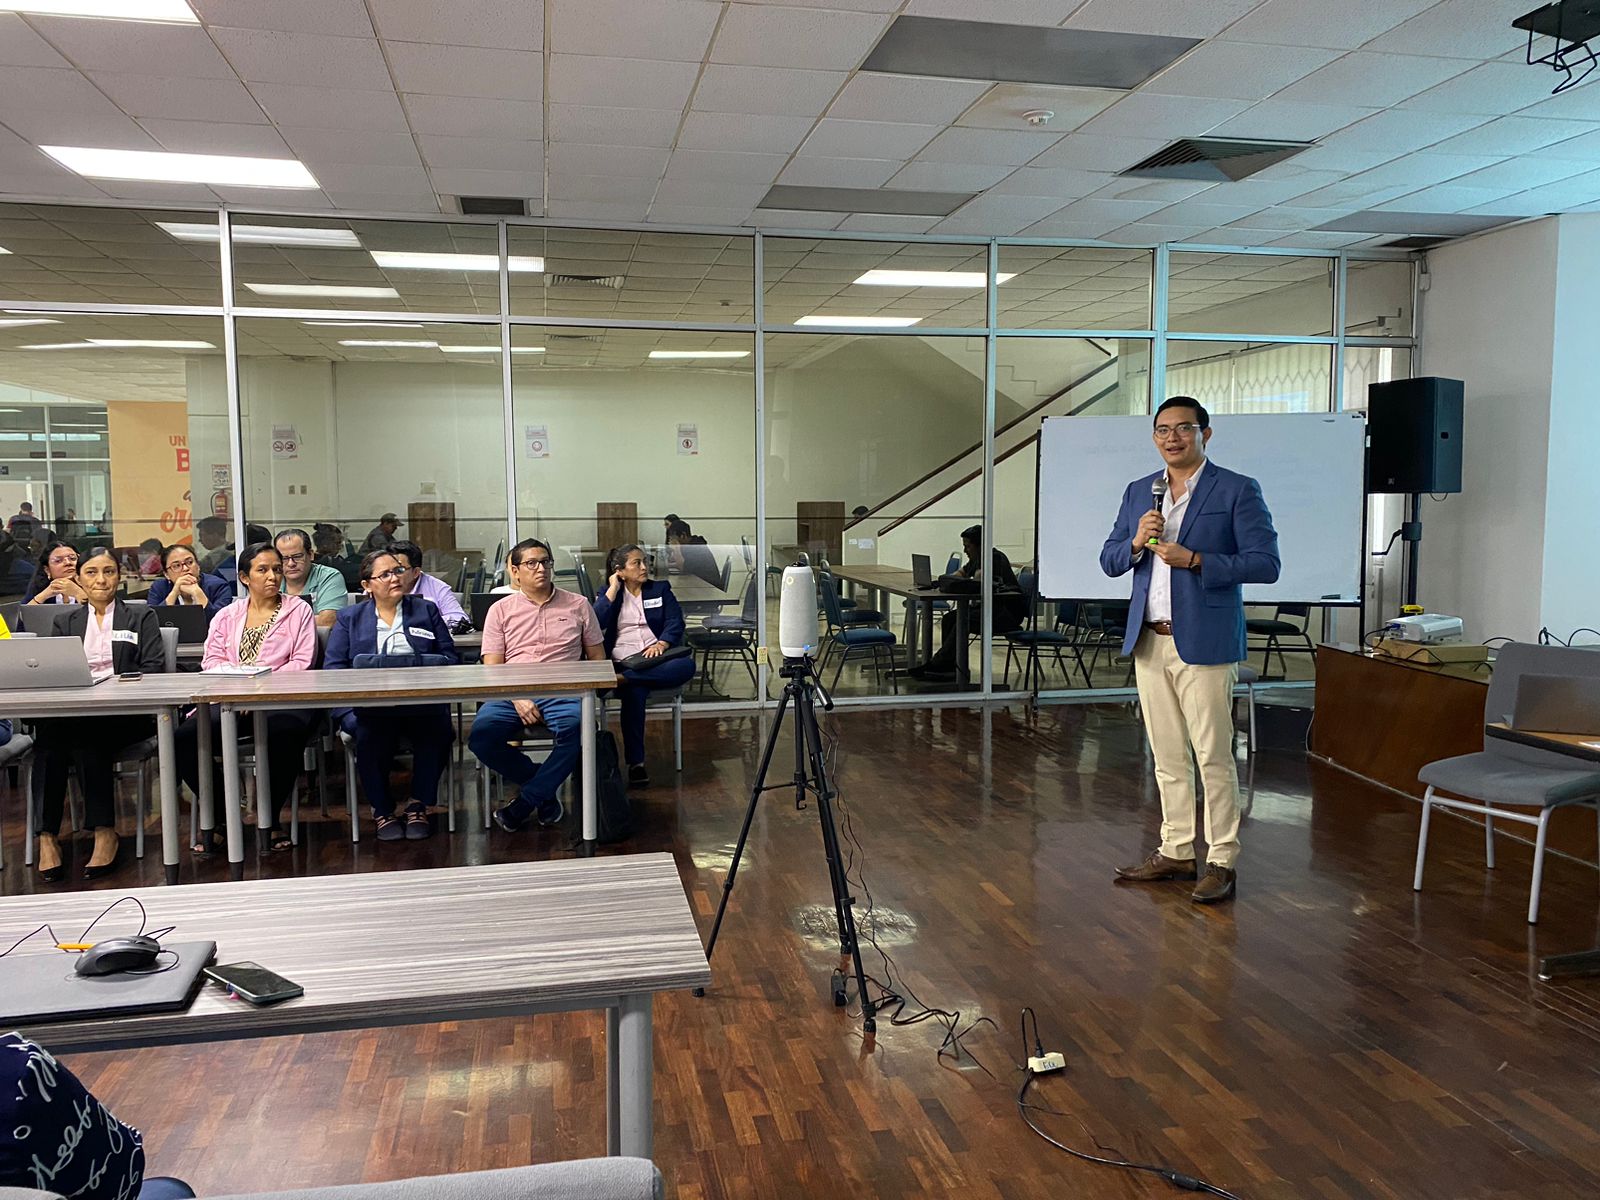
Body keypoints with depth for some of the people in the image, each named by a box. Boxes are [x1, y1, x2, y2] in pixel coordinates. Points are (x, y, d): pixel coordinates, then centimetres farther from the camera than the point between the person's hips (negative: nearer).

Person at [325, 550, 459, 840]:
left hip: (421, 702, 1)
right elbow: (333, 667, 8)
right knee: (370, 730, -35)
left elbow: (449, 656, 14)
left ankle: (418, 805, -13)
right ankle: (381, 811, -13)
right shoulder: (349, 618, 19)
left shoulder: (426, 611, 21)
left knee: (439, 728, -33)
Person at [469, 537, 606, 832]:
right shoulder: (501, 610, 14)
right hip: (512, 693, 1)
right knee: (481, 735, -29)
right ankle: (545, 792, -7)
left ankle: (525, 802, -19)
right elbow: (492, 667, 6)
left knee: (575, 724, -36)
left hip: (562, 693, -1)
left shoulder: (578, 605, 15)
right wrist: (517, 698, -11)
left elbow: (597, 657, 15)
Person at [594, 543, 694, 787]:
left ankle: (622, 679, -38)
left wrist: (661, 644, -16)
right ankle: (635, 763, -34)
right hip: (623, 662, -1)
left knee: (687, 665, -33)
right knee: (634, 691, -35)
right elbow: (595, 622, -2)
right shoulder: (607, 593, 18)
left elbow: (675, 622, 4)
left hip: (658, 658, 2)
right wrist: (613, 589, 2)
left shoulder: (661, 589, 19)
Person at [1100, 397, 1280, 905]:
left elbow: (1265, 563, -10)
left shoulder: (1237, 490, -3)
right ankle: (1176, 852, 24)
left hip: (1203, 643, -5)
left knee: (1213, 757, -2)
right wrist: (1136, 542, -7)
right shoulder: (1138, 492, 13)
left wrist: (1195, 560, -19)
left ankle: (1222, 862, 9)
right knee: (1167, 757, 13)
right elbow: (1109, 560, 14)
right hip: (1149, 642, 6)